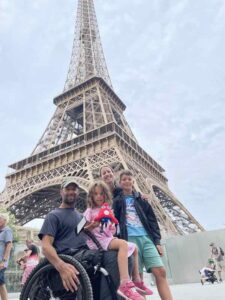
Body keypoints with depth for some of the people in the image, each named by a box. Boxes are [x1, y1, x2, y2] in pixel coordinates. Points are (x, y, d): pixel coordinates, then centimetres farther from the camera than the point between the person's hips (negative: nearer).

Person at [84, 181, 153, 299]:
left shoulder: (107, 211, 16)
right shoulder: (89, 211, -1)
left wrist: (113, 228, -3)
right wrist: (93, 225, -24)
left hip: (108, 239, 8)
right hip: (97, 241, -8)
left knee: (134, 248, 9)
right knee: (123, 244, -33)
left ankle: (136, 280, 15)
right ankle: (125, 284, -43)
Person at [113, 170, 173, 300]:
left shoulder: (141, 199, 18)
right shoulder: (117, 201, 12)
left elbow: (152, 220, 13)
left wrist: (157, 241, 3)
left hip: (147, 238, 2)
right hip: (130, 239, -2)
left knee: (160, 271, -10)